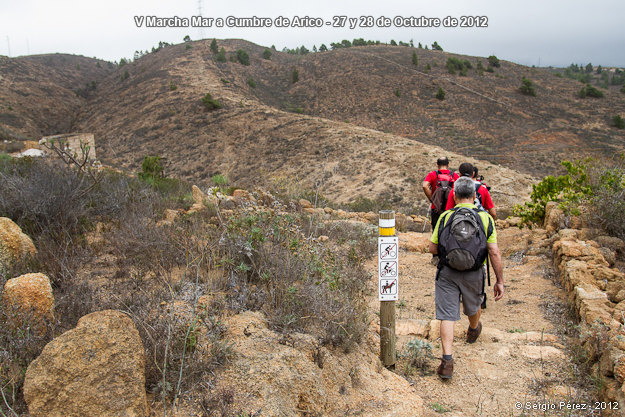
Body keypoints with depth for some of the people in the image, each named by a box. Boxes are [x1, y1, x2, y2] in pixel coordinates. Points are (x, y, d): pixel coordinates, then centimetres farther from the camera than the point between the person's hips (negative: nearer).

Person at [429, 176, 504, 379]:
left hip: (447, 273, -1)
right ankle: (473, 331, 58)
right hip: (473, 274, 1)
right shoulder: (485, 218, -5)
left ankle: (447, 361, -7)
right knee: (473, 307, 27)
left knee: (447, 315, 0)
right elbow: (494, 252, -9)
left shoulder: (445, 216, -5)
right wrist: (500, 281, -3)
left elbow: (433, 249, -1)